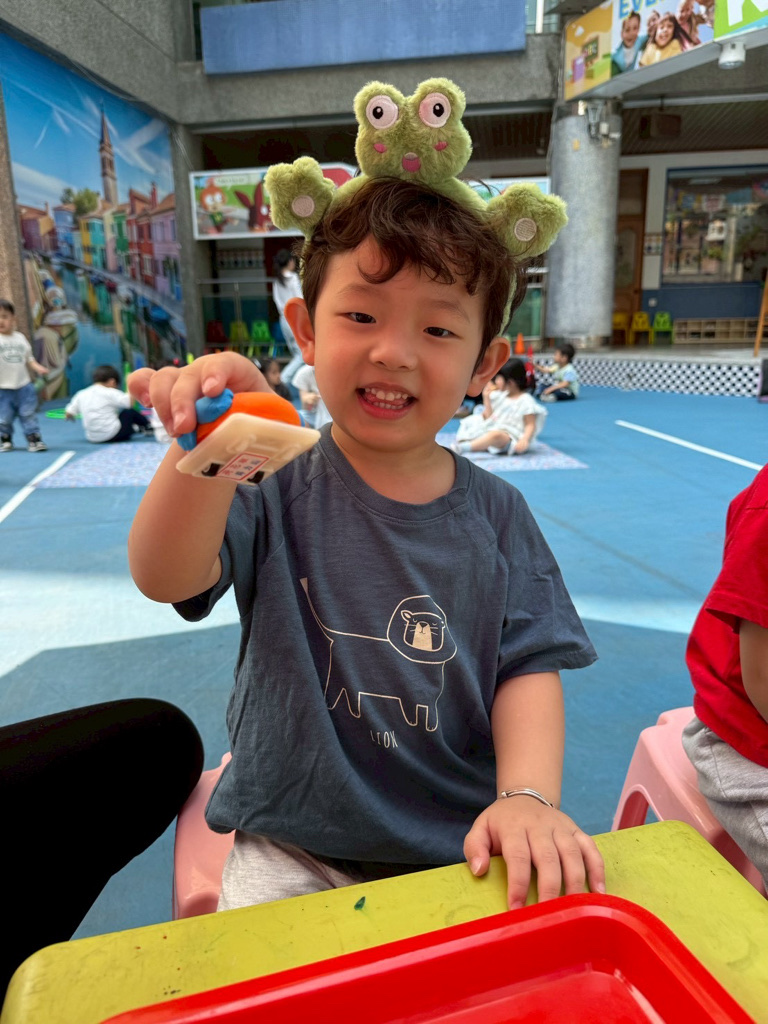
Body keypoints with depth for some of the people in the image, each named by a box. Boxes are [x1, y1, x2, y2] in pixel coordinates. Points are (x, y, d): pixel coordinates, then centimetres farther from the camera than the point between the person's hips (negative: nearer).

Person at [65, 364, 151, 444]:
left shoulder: (81, 394, 9)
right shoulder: (110, 393, -7)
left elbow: (68, 414, 10)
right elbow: (130, 402, -18)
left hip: (92, 438, 6)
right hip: (112, 435, -6)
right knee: (130, 412, 12)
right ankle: (149, 427, 28)